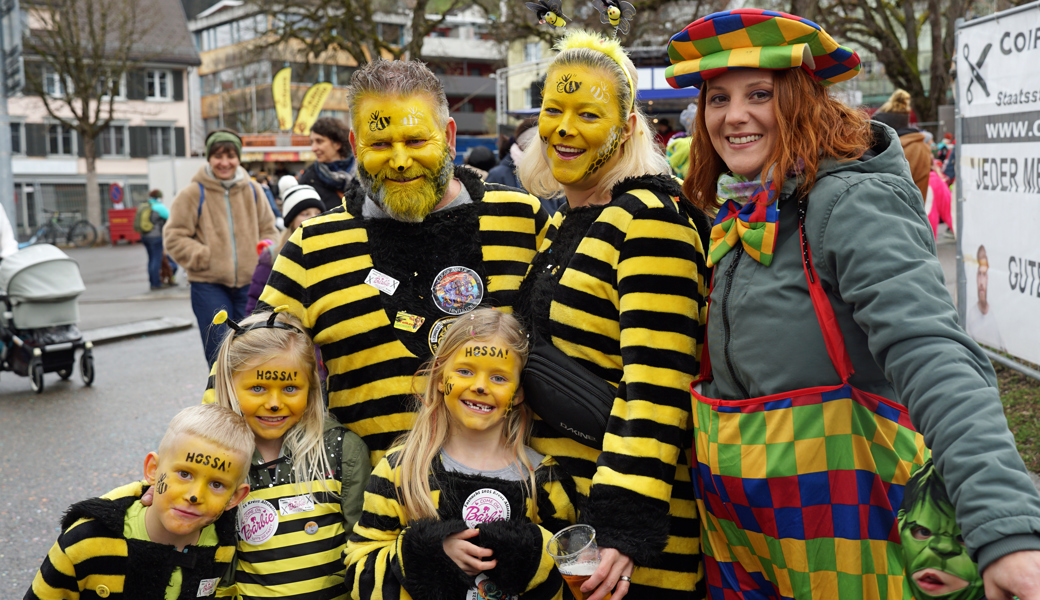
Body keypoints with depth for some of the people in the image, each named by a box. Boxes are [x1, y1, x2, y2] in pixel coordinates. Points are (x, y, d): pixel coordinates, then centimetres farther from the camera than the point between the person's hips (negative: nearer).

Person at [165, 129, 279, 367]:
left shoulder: (252, 190, 7)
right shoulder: (194, 193, -3)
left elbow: (268, 230, 16)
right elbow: (174, 237, -2)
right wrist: (204, 258, -12)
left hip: (249, 284, 3)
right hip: (208, 286, -3)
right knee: (220, 354, -4)